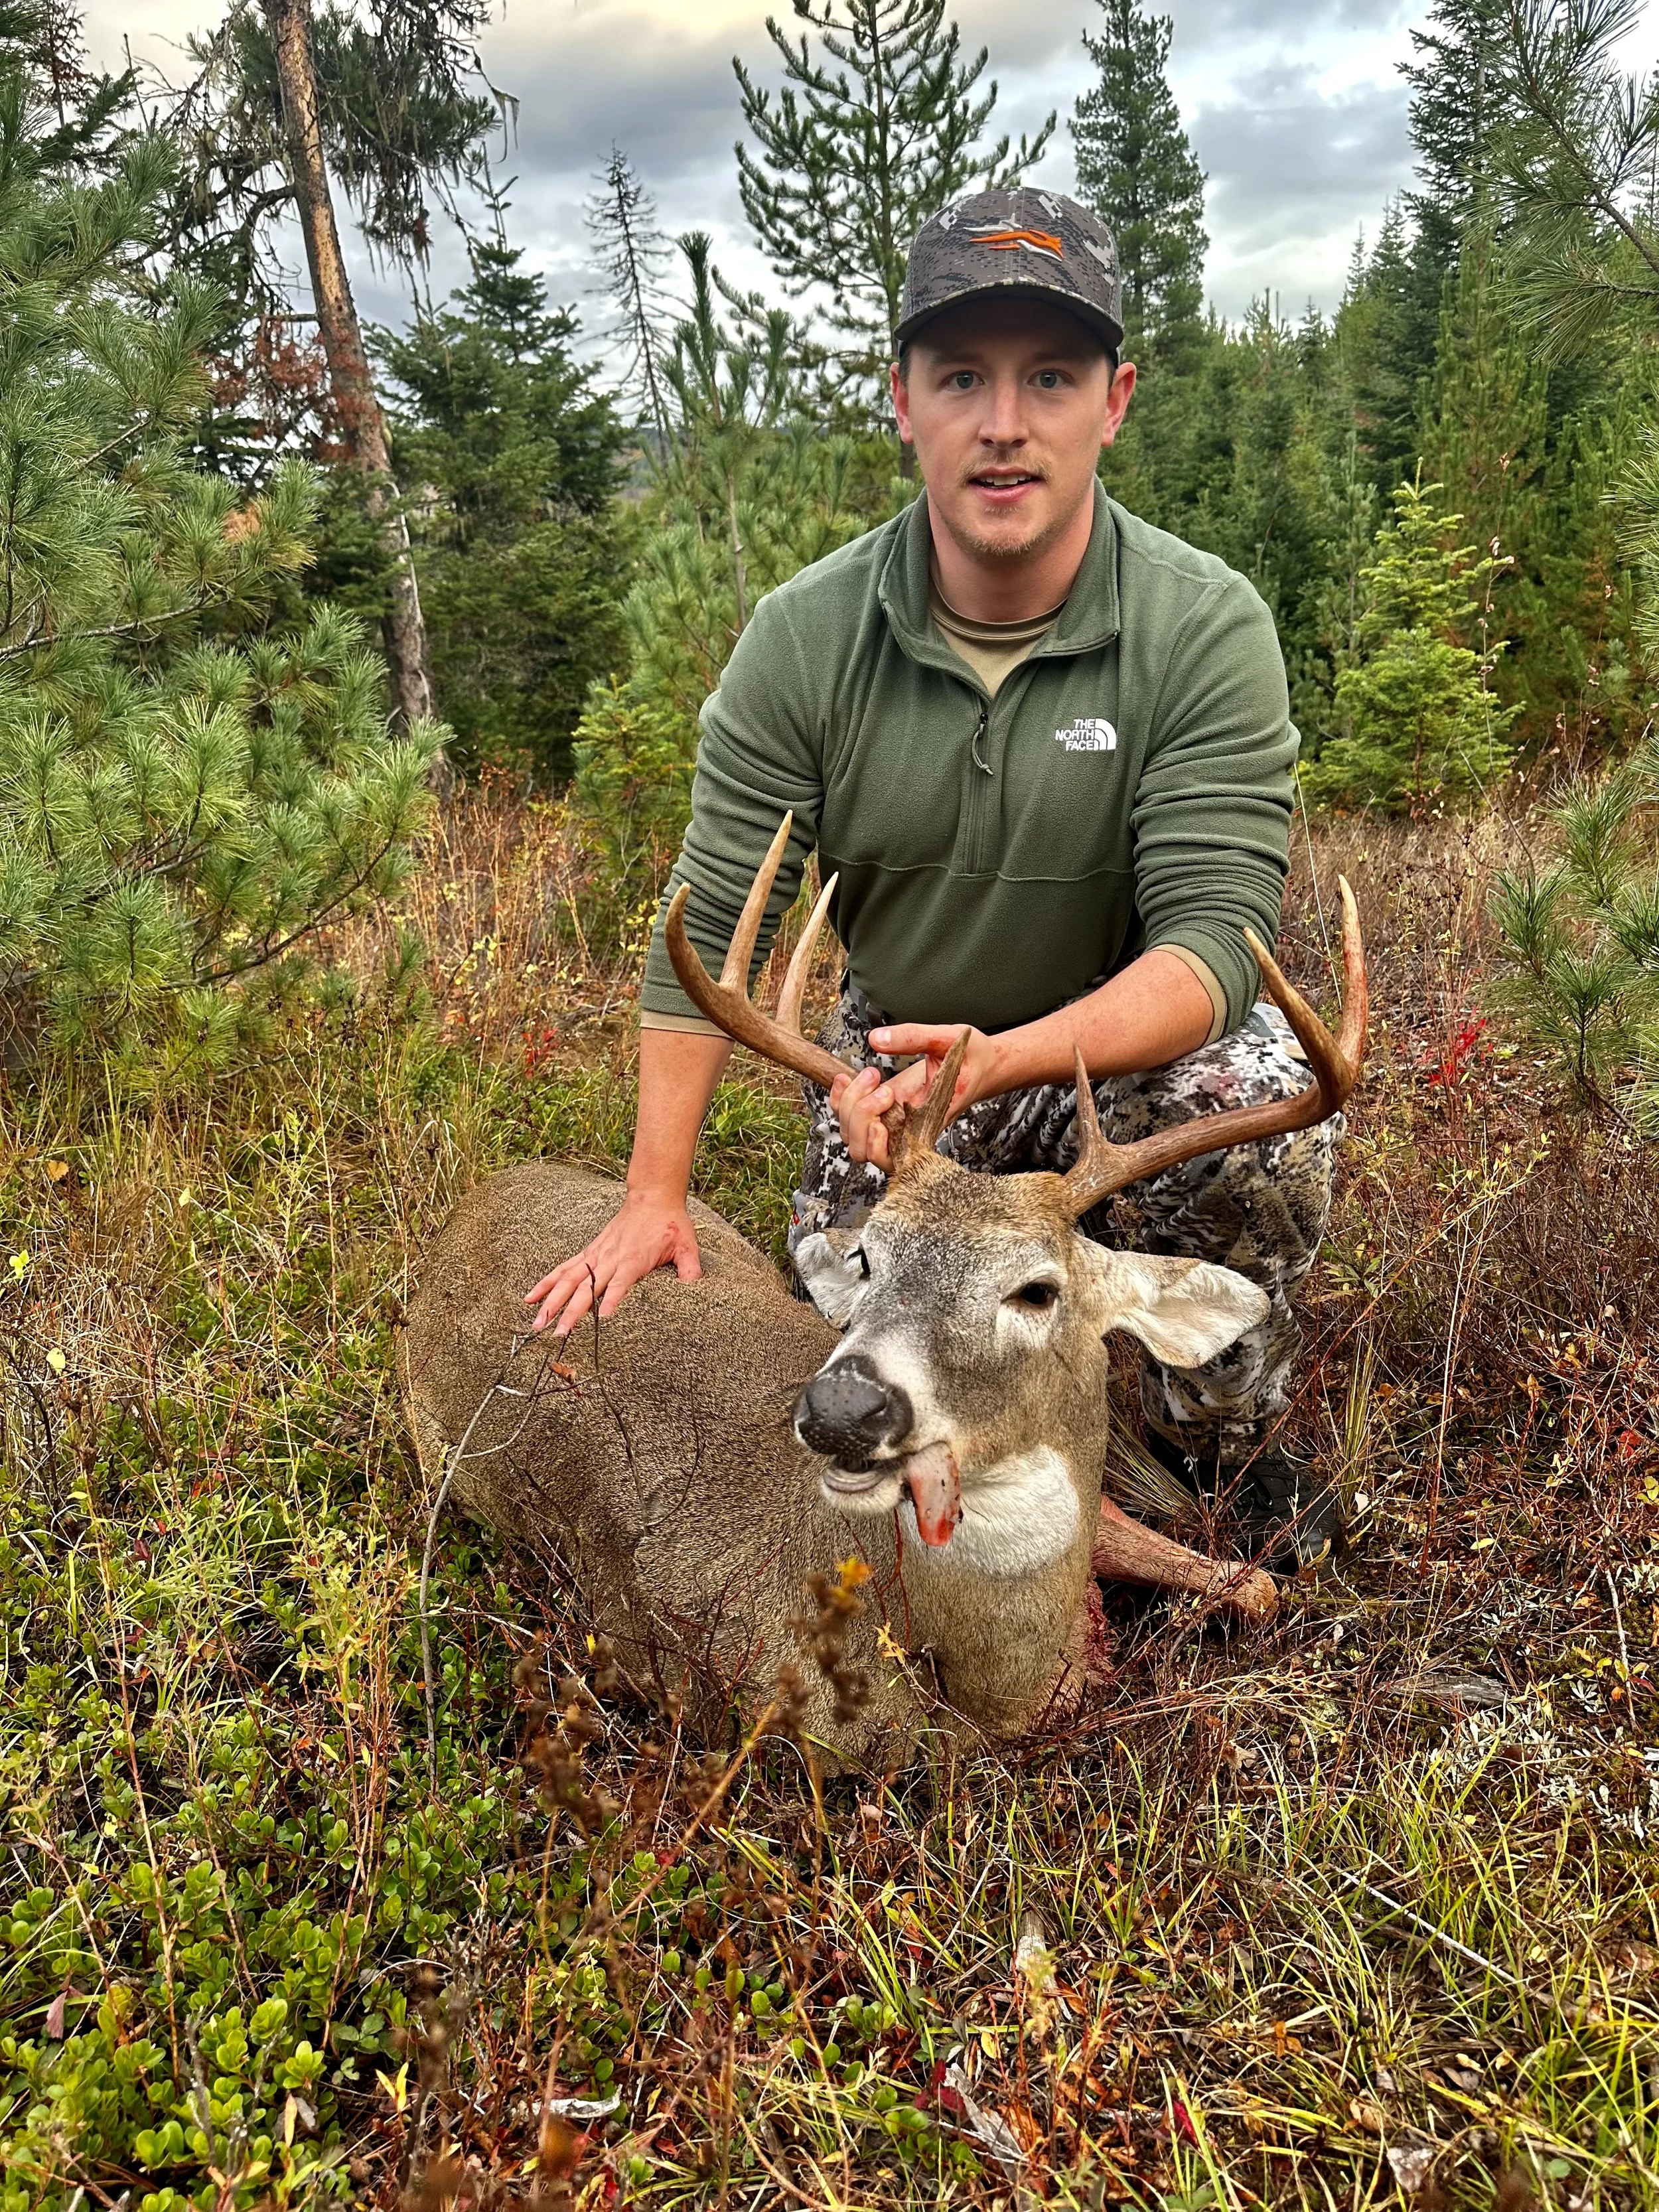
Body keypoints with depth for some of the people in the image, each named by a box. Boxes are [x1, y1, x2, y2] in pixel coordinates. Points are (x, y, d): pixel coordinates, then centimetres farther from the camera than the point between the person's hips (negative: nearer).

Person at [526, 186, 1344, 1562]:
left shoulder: (1209, 631, -19)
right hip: (894, 1043, 3)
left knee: (1266, 1099, -33)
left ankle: (1220, 1445, -4)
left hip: (1132, 1039, -2)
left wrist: (992, 1058, -44)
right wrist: (655, 1197, -11)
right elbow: (710, 930, -9)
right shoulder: (805, 637, -13)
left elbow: (1213, 943, -27)